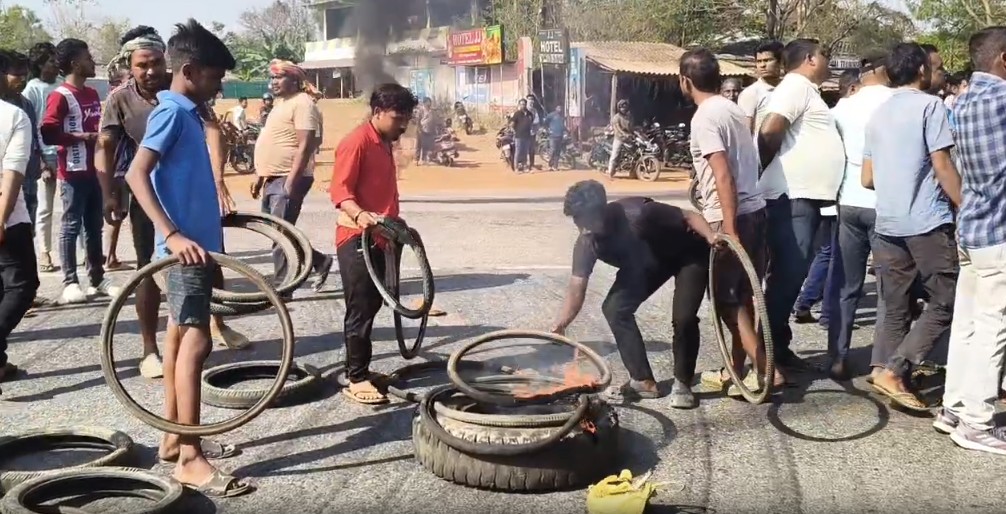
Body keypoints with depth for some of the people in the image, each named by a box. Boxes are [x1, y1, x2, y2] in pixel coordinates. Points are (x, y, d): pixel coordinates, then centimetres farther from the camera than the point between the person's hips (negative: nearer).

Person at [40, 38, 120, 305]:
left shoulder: (93, 94, 14)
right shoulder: (60, 96, -11)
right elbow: (48, 133, -18)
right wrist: (82, 137, -17)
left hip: (94, 170, 8)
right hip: (73, 172, -8)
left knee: (94, 226, 12)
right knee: (71, 226, -2)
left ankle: (97, 278, 19)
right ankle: (70, 282, 2)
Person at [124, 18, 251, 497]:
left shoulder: (187, 114, 14)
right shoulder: (171, 112, -14)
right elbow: (136, 174, -24)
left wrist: (217, 220, 34)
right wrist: (173, 234, -32)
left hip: (197, 242, 10)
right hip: (185, 247, -10)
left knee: (180, 337, 13)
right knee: (194, 342, -11)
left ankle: (173, 437, 21)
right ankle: (190, 458, -9)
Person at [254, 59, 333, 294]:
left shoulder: (302, 104, -12)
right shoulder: (283, 103, 19)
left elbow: (305, 146, -20)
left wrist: (290, 182, -25)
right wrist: (262, 177, 24)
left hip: (287, 180, -10)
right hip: (274, 180, 10)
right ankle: (319, 261, 25)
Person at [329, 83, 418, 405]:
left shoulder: (384, 144, 16)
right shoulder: (357, 141, -13)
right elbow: (339, 190, -20)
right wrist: (359, 214, -36)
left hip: (378, 238, 9)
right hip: (357, 239, -9)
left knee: (371, 306, 13)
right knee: (360, 310, -7)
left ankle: (360, 370, 23)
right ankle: (356, 380, -3)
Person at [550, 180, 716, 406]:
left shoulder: (638, 213, -37)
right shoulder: (586, 243, -21)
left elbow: (689, 217, -28)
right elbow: (577, 288, -18)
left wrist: (711, 236, -45)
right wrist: (559, 325, -27)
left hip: (689, 254, -5)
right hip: (645, 263, 6)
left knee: (683, 318, -21)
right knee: (614, 308, -11)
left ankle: (682, 384, 2)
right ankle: (643, 380, -1)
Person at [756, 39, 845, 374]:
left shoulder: (806, 90, 23)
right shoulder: (797, 85, -9)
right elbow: (769, 131, -21)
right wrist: (765, 168, -7)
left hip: (805, 196, 10)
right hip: (792, 196, -10)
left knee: (792, 274, 12)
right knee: (787, 274, -9)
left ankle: (778, 346, 18)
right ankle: (771, 351, -4)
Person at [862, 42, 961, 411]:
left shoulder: (878, 114, 15)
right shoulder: (929, 105, -5)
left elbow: (867, 179, 15)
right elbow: (942, 166, -11)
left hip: (887, 224, 7)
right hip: (928, 222, -7)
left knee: (895, 309, 9)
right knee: (946, 303, 0)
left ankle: (889, 373, 7)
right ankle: (893, 370, -9)